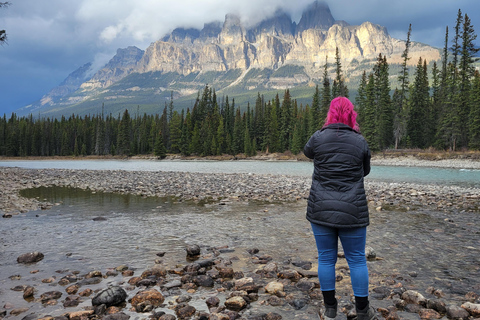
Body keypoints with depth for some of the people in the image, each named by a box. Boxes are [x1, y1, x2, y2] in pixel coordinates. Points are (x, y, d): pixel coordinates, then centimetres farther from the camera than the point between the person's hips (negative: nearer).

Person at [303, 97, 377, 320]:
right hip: (352, 212, 0)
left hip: (321, 210, 0)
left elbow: (307, 152, 18)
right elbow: (365, 171, 12)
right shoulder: (360, 142, -3)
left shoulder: (318, 138, -5)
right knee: (357, 260, 12)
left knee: (326, 258, 11)